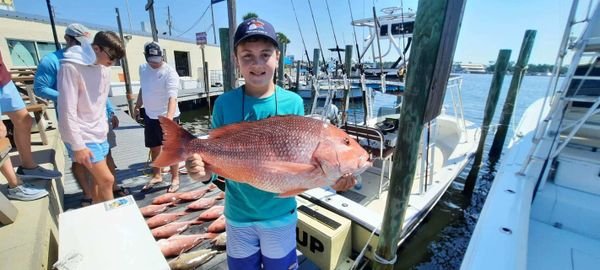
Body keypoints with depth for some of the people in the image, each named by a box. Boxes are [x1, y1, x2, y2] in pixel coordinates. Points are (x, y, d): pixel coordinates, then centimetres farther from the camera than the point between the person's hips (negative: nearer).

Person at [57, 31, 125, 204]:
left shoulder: (104, 68, 6)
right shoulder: (71, 67, -17)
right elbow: (67, 110, -18)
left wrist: (104, 127, 15)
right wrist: (77, 145, -18)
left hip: (100, 134, 7)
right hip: (83, 137, -7)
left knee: (98, 180, 14)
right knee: (107, 179, -7)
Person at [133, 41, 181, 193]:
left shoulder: (169, 73, -19)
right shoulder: (143, 68, 5)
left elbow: (172, 97, -31)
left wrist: (169, 118, -44)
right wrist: (137, 107, 21)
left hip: (167, 117, -7)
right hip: (150, 116, 7)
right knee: (154, 148, 17)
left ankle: (175, 179, 18)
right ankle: (157, 176, 35)